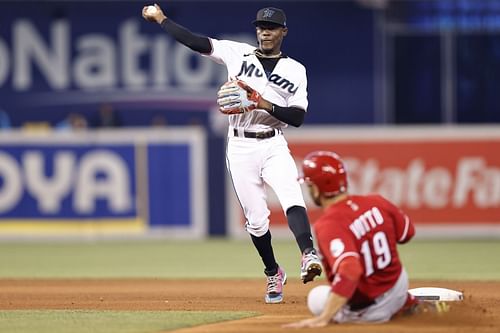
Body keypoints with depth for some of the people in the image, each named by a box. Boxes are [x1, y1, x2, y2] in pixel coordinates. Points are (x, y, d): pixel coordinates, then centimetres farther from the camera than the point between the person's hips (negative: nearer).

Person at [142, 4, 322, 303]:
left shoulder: (295, 70, 6)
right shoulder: (237, 53, 7)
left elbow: (298, 118, -2)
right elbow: (195, 42, 2)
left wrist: (266, 105, -16)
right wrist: (160, 18, -2)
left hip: (273, 146, -1)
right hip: (241, 147, 1)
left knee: (292, 198, -27)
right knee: (256, 218, 2)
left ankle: (309, 256, -45)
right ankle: (273, 274, 22)